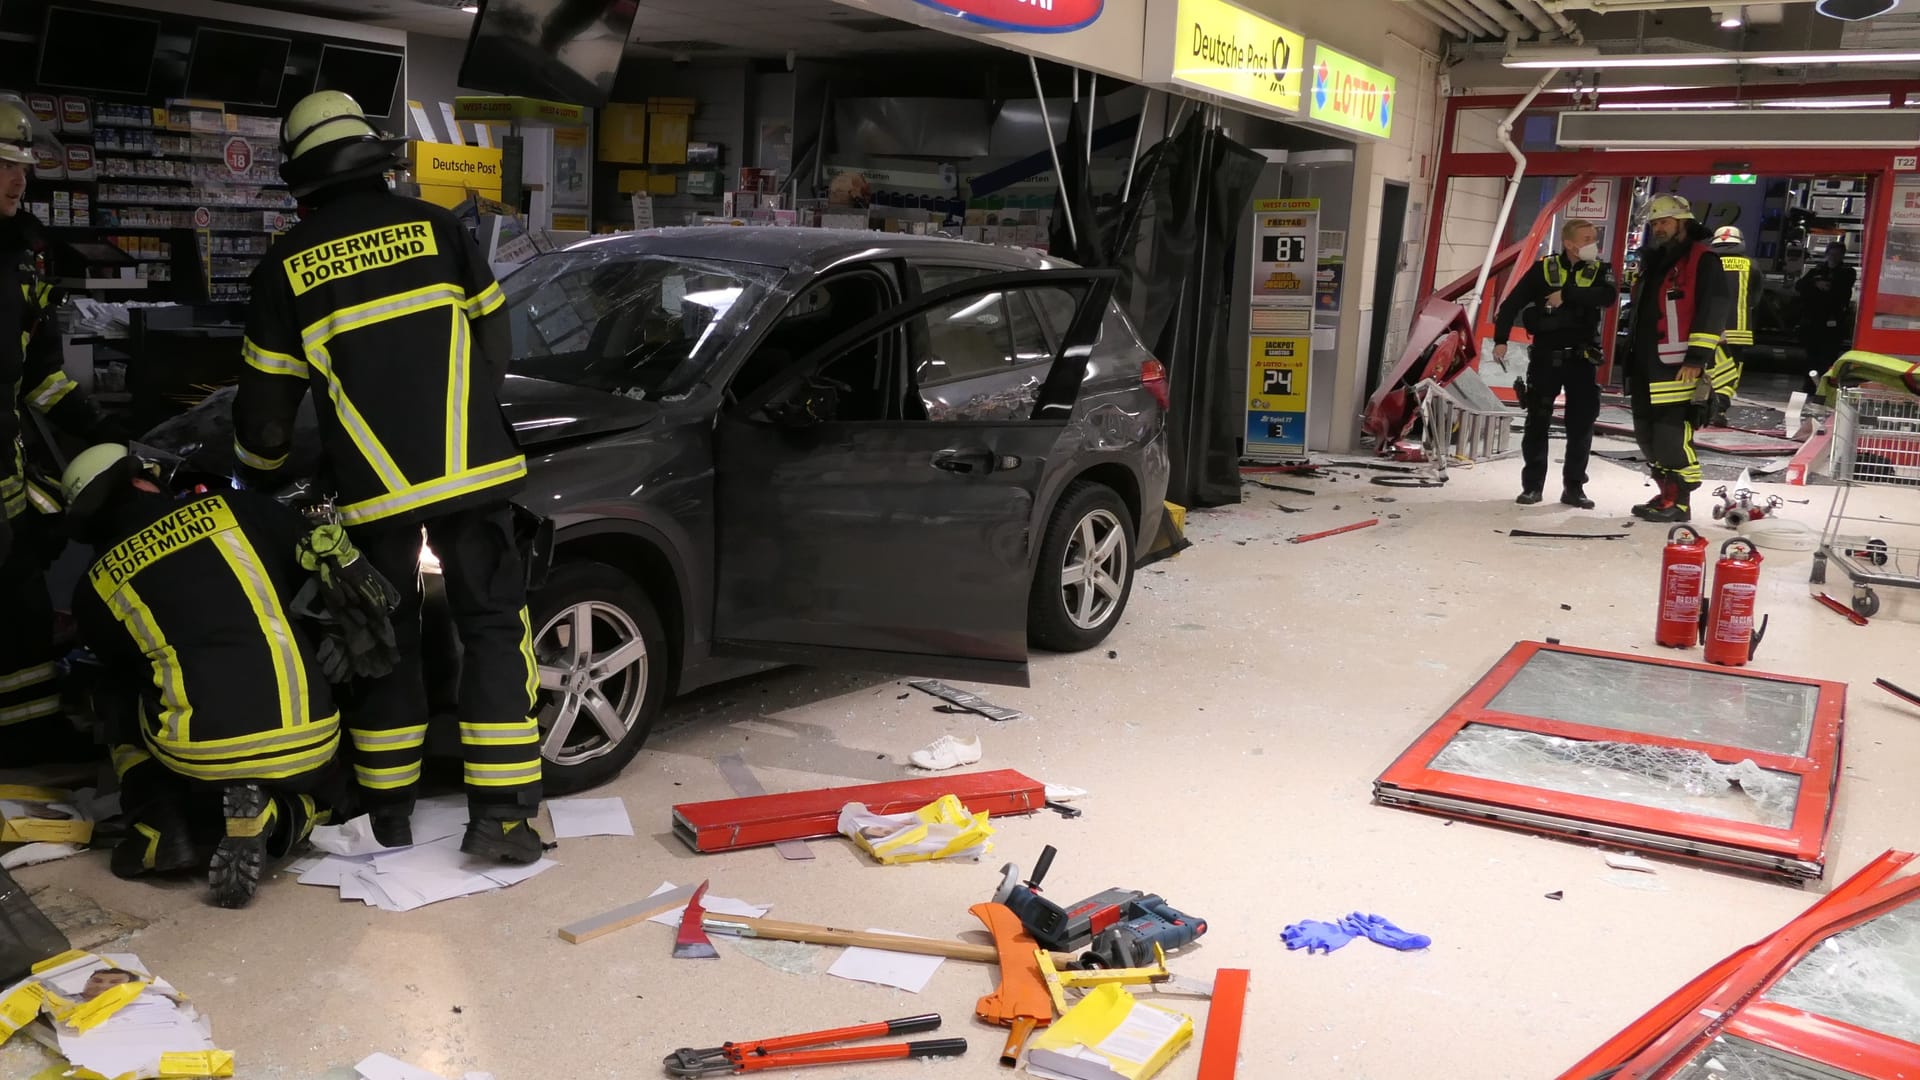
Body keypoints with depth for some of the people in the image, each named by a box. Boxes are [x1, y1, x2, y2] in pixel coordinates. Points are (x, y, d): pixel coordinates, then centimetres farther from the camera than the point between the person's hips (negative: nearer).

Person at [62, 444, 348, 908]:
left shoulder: (94, 588, 12)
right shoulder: (235, 507, 9)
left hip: (198, 754, 0)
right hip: (307, 743, 0)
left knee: (117, 698, 32)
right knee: (322, 788, 36)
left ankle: (165, 826, 11)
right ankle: (270, 817, 0)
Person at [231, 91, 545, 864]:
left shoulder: (285, 266, 5)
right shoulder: (433, 227, 5)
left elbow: (265, 402, 10)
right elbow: (494, 342, 11)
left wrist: (257, 472, 29)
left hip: (371, 488, 1)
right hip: (471, 470, -1)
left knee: (385, 639, 15)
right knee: (492, 627, 5)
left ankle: (387, 810, 22)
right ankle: (499, 810, 1)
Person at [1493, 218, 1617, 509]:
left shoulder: (1600, 271, 3)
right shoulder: (1544, 269, -1)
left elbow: (1608, 297, -17)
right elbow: (1512, 303, -1)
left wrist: (1566, 294, -23)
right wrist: (1501, 339, -10)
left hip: (1582, 358, 2)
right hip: (1546, 356, -1)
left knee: (1581, 424, 3)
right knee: (1538, 421, 1)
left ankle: (1574, 487, 12)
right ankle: (1532, 485, 10)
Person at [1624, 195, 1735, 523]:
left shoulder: (1703, 260, -7)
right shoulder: (1653, 264, 20)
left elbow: (1712, 311, -15)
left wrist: (1698, 358, -20)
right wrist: (1631, 358, 24)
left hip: (1681, 369, -9)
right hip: (1646, 370, 9)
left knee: (1671, 437, -12)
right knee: (1647, 436, 11)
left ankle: (1679, 502, -3)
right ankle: (1668, 494, 22)